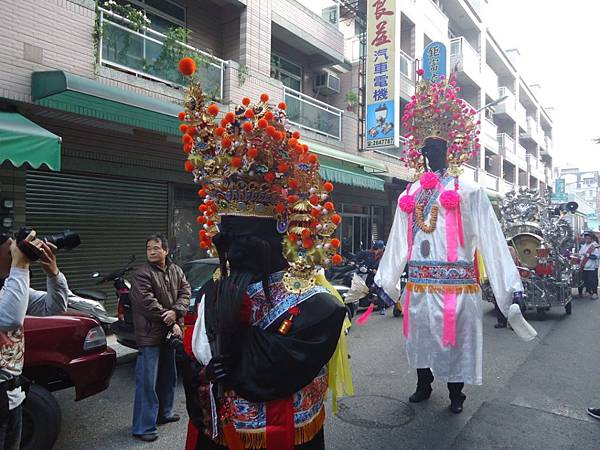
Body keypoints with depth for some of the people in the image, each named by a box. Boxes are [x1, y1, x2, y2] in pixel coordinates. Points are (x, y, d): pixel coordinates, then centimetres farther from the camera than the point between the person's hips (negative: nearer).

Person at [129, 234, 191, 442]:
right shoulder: (142, 274, -12)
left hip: (169, 332, 7)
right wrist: (172, 324, -17)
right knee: (147, 380, -3)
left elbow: (185, 292, 0)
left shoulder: (175, 270, 7)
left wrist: (175, 312, -19)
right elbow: (148, 303, -19)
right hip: (150, 334, -7)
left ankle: (164, 413, 36)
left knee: (168, 376, 19)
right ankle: (143, 427, 6)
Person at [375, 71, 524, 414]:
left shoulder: (468, 192, -2)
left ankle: (456, 394, 28)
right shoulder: (410, 195, 8)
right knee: (421, 335, 14)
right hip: (419, 282, 3)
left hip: (455, 281, -3)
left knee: (455, 337, 8)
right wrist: (384, 280, 6)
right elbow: (399, 242, 6)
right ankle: (423, 386, 34)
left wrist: (511, 283, -10)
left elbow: (491, 238, -7)